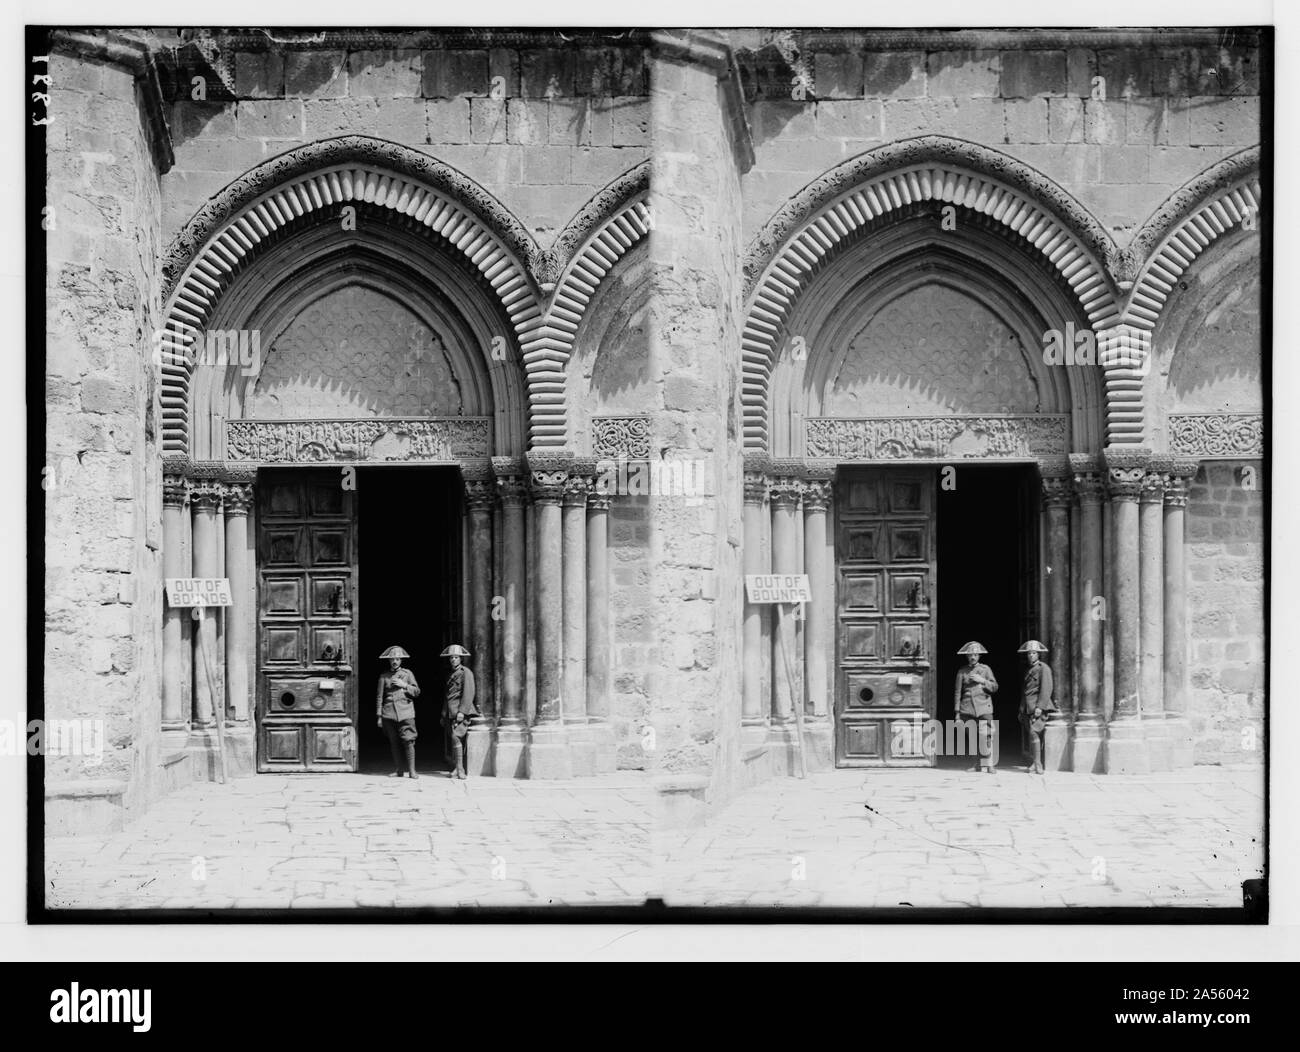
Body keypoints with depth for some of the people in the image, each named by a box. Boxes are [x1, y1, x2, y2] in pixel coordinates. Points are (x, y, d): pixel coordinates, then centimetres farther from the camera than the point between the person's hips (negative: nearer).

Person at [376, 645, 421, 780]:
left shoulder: (408, 673, 10)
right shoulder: (384, 676, 10)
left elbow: (417, 692, 8)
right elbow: (379, 696, 10)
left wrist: (404, 685, -8)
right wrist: (379, 716, 6)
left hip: (405, 712, -2)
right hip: (389, 713, 2)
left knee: (408, 741, -10)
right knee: (394, 743, 4)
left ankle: (411, 770, -7)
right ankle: (397, 770, 10)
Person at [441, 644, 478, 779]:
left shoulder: (466, 672, -2)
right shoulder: (451, 675, 22)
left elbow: (468, 693, -11)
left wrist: (462, 711, -20)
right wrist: (443, 715, 21)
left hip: (460, 710, -8)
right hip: (450, 710, 8)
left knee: (456, 736, -20)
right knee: (450, 738, 3)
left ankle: (460, 769, -22)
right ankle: (458, 768, 8)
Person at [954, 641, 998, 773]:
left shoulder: (985, 669, 10)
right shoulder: (962, 672, 11)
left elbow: (994, 687, 7)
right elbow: (958, 692, 11)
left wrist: (982, 680, -10)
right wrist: (957, 711, 6)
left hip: (984, 707, -2)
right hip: (967, 708, 2)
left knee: (985, 736, -12)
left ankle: (987, 765, -9)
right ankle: (978, 764, 11)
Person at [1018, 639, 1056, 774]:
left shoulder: (1043, 668, -3)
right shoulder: (1027, 669, 21)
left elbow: (1046, 689, -11)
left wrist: (1040, 706, -19)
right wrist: (1021, 710, 20)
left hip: (1038, 707, -8)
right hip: (1027, 707, 8)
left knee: (1034, 733, -18)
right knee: (1029, 735, 4)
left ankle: (1037, 766, -20)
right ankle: (1033, 764, 7)